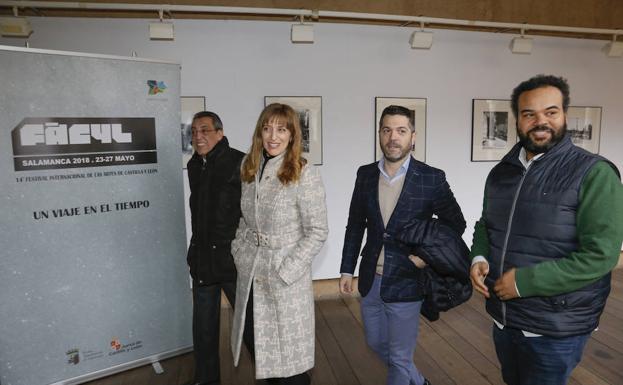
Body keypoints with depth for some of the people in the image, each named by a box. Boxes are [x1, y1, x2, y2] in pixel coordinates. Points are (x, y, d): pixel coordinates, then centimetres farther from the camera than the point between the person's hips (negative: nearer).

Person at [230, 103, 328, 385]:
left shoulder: (305, 174, -14)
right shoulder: (250, 168, 4)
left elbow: (317, 232, -13)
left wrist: (283, 272, -16)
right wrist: (239, 252, 5)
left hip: (287, 276, -5)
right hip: (251, 272, 5)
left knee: (289, 352, 8)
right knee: (262, 348, 18)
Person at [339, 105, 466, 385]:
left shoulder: (432, 178, -12)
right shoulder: (365, 174, -1)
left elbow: (455, 223, 0)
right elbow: (355, 226, 6)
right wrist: (347, 269, 6)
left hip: (405, 283, -4)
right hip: (370, 281, 5)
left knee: (399, 358, 10)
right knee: (376, 344, 23)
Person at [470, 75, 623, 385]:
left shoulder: (594, 173, -15)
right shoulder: (500, 172, 3)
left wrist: (524, 281, -23)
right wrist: (478, 258, -8)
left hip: (555, 330, -5)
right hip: (503, 319, 6)